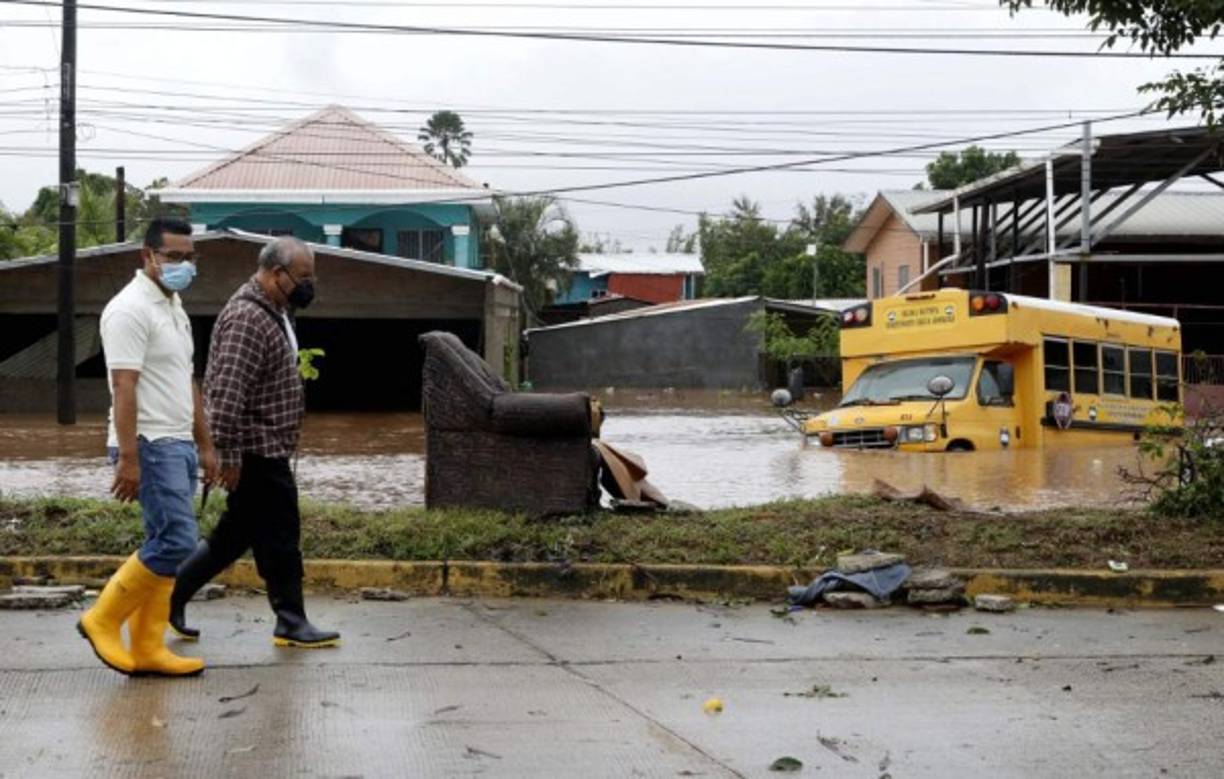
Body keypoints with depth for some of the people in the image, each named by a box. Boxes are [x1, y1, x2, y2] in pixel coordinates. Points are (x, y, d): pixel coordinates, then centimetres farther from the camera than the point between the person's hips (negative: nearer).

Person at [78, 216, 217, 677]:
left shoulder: (173, 308, 17)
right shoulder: (131, 309, -13)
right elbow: (123, 388, -20)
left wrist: (204, 444, 21)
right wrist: (128, 458, -24)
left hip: (177, 445, 10)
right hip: (151, 447, -10)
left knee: (165, 546, 8)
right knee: (176, 542, -14)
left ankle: (146, 649, 12)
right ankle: (103, 620, 1)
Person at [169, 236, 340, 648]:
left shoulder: (271, 312, 14)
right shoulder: (248, 318, -20)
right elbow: (228, 394, -26)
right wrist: (229, 456, -25)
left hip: (266, 450, 10)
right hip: (257, 452, -10)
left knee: (236, 534, 16)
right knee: (279, 537, -1)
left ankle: (171, 595, 24)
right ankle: (291, 624, 10)